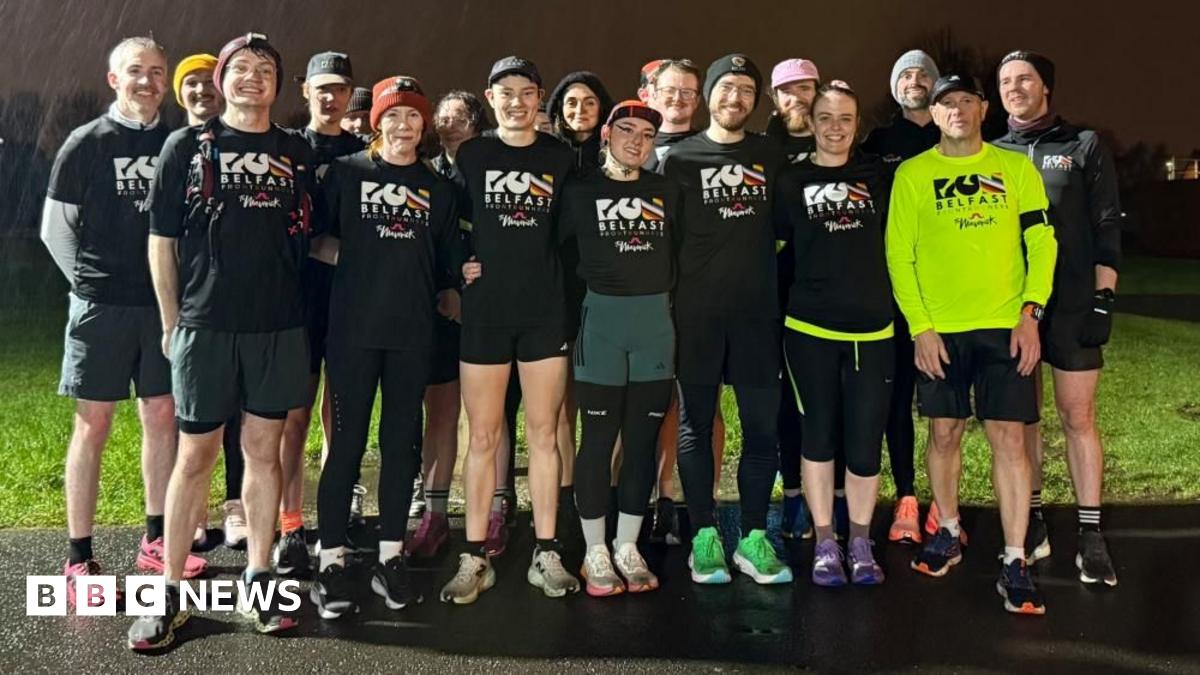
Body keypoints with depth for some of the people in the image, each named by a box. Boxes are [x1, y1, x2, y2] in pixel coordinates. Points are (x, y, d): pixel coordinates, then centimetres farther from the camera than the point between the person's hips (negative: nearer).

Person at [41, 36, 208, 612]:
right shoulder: (86, 143, -1)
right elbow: (54, 226, 2)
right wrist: (88, 280, -2)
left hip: (164, 303, 4)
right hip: (101, 305, -3)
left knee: (161, 417, 8)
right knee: (93, 426, 1)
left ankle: (155, 540, 21)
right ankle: (78, 559, 8)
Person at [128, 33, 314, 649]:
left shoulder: (296, 153, 9)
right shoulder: (187, 146, 2)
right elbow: (161, 240, 2)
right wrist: (171, 323, 1)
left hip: (279, 326, 2)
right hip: (205, 325, -2)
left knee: (264, 451, 8)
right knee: (195, 456, 2)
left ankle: (258, 582, 18)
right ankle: (170, 595, 12)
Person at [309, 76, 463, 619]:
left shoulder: (437, 188, 13)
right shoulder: (345, 173, 4)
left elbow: (449, 263, 16)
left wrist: (448, 293, 3)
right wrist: (350, 260, -5)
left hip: (413, 331, 3)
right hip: (353, 327, -3)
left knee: (403, 442, 7)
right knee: (347, 442, -1)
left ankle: (390, 558, 18)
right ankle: (331, 561, 8)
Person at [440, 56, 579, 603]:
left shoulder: (561, 158, 7)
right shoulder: (470, 155, 6)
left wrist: (570, 296, 4)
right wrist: (458, 267, -3)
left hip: (545, 311, 1)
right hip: (484, 311, 0)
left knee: (543, 433, 5)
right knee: (483, 437, 3)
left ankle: (546, 554, 14)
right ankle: (475, 558, 12)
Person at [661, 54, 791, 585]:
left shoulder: (772, 156, 10)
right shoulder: (680, 158, 4)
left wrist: (777, 281, 8)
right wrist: (669, 297, -3)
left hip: (757, 310, 2)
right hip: (695, 311, -2)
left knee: (762, 427, 3)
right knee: (695, 424, 4)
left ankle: (753, 538, 14)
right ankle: (704, 537, 14)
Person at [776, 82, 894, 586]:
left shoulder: (879, 176, 7)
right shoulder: (791, 183, 3)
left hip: (872, 328, 1)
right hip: (810, 327, -1)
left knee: (865, 441, 2)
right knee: (818, 435, 6)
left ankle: (860, 542, 20)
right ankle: (825, 544, 19)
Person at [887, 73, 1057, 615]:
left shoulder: (1016, 167, 6)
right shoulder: (912, 174, 3)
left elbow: (1041, 241, 4)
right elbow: (899, 254, 1)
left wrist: (1031, 312, -7)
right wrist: (920, 326, -6)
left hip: (1006, 325, 0)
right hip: (938, 329, 0)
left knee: (1009, 436, -3)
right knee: (945, 432, 9)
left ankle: (1014, 564, 3)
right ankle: (949, 534, 30)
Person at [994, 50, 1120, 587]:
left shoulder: (1084, 147, 6)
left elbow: (1106, 229, 2)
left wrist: (1103, 300, -7)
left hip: (1071, 306, -2)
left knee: (1078, 416, -1)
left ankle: (1090, 534, 5)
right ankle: (1032, 524, 17)